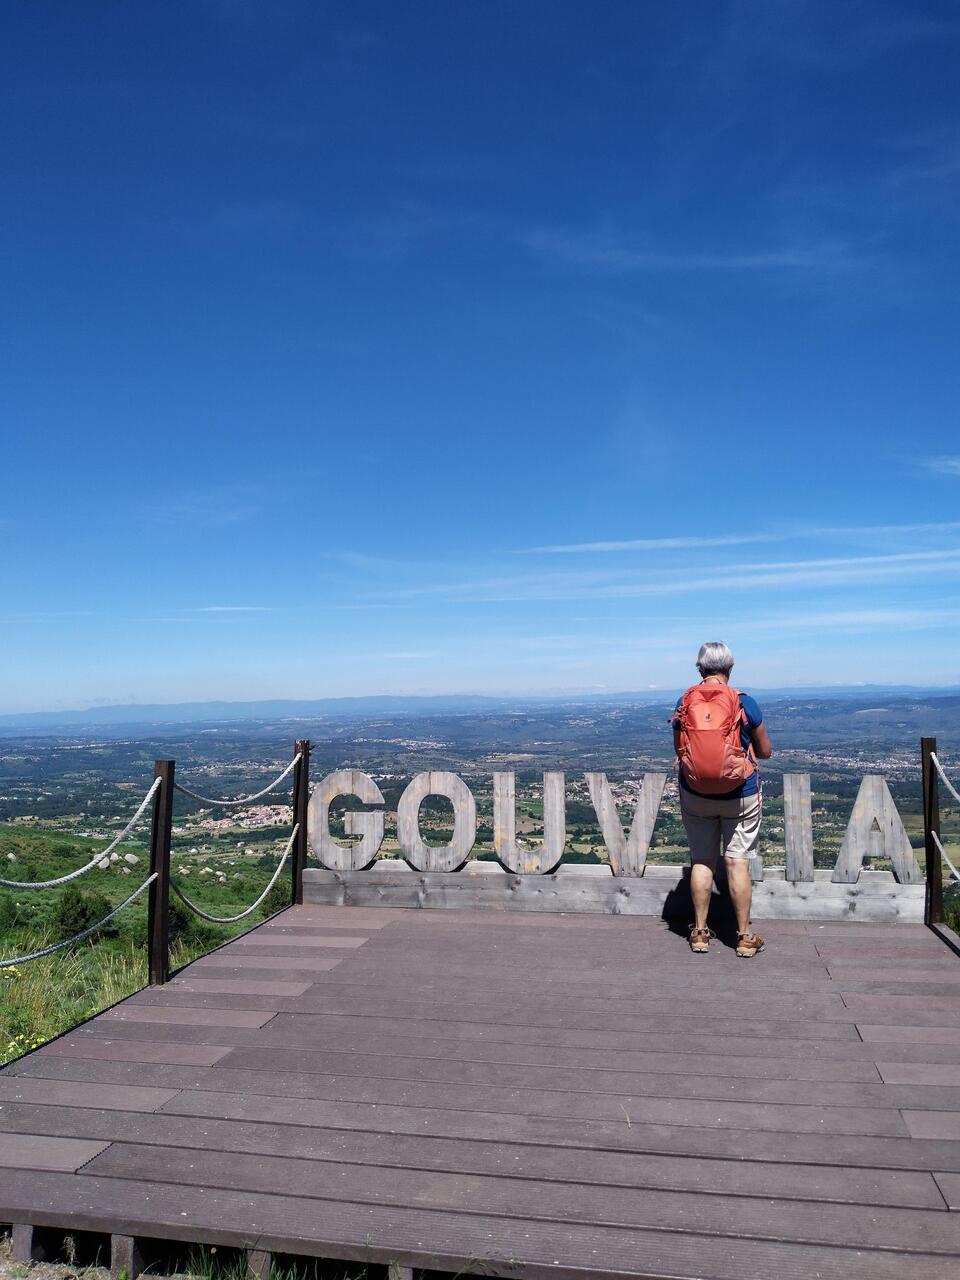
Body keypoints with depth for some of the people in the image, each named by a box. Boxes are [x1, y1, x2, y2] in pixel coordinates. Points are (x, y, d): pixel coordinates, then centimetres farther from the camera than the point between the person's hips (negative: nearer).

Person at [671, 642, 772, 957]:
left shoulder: (684, 703, -5)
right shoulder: (744, 702, -11)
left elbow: (679, 751, 2)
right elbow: (765, 751, 0)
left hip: (695, 795, 2)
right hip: (740, 795, -2)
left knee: (701, 861, 12)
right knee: (738, 862, 6)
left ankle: (700, 932, 19)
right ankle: (744, 936, 15)